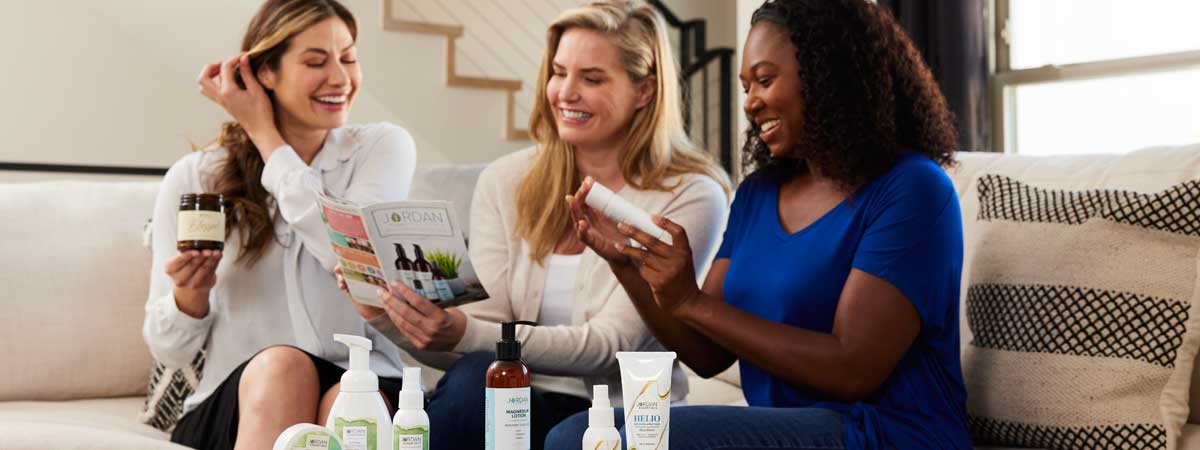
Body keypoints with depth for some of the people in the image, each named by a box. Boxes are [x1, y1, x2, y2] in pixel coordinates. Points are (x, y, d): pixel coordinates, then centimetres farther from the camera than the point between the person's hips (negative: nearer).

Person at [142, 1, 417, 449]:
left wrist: (265, 135, -6)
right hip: (236, 407, 2)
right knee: (282, 366, -32)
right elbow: (169, 349, 8)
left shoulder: (382, 147, 5)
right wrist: (190, 294, -17)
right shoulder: (193, 179, 4)